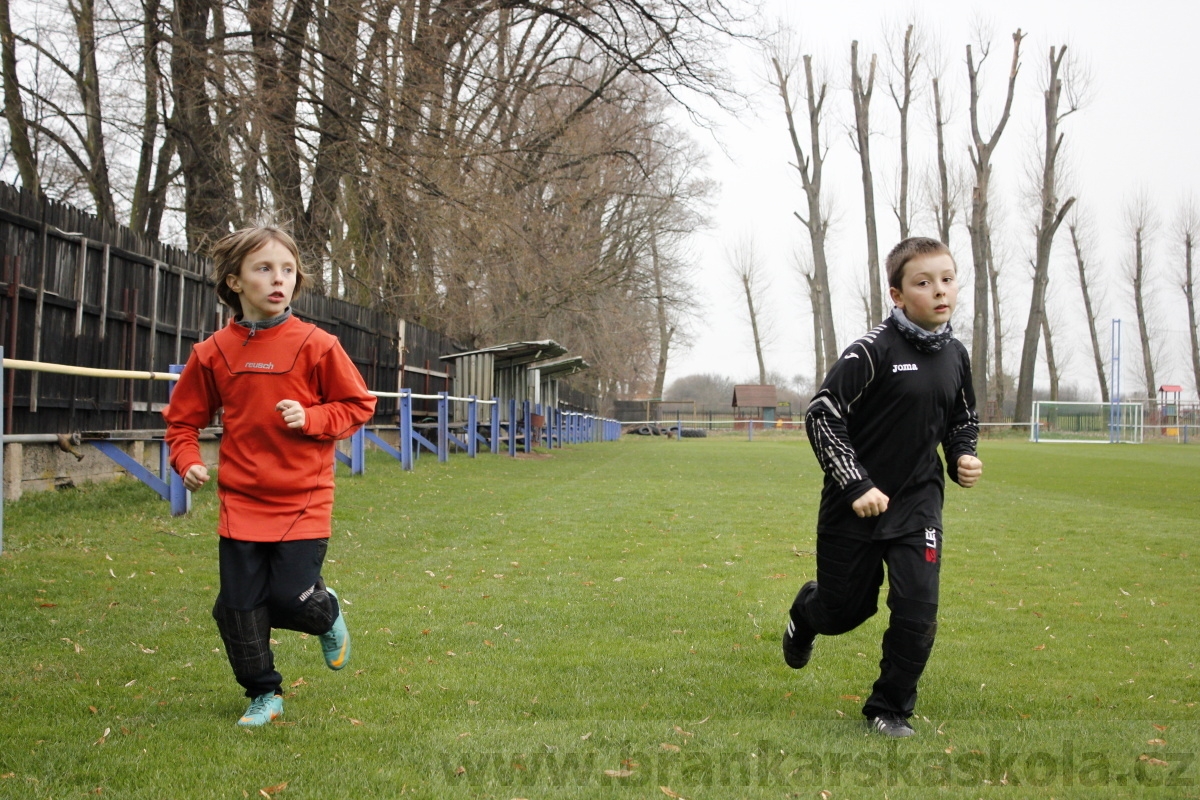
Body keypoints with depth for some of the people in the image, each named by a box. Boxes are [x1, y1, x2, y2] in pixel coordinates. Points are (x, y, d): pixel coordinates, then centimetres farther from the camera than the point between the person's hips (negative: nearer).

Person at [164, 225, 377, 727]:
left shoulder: (315, 345, -7)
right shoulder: (213, 352, 0)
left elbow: (358, 405, 1)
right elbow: (183, 418, 12)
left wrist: (310, 418, -15)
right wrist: (187, 461, -5)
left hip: (303, 501, -2)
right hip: (240, 502, 3)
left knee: (292, 599, -7)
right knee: (239, 606, 5)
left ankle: (329, 617, 31)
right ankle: (264, 695, 27)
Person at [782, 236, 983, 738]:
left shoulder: (955, 356, 4)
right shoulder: (875, 350, -17)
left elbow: (963, 422, 20)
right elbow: (821, 414, -17)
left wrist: (962, 457, -1)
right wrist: (857, 485, -21)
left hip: (918, 504, 4)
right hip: (856, 505, -4)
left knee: (918, 610, -7)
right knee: (844, 611, 10)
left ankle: (890, 709, 14)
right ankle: (806, 612, 48)